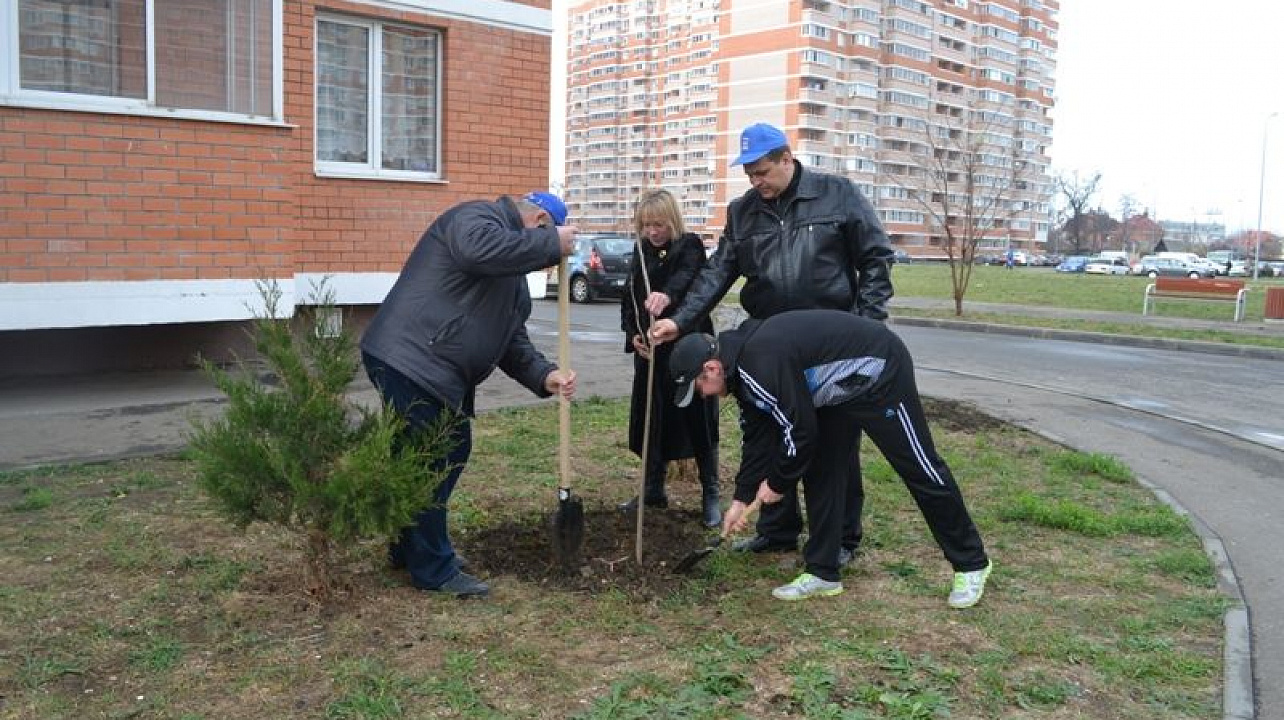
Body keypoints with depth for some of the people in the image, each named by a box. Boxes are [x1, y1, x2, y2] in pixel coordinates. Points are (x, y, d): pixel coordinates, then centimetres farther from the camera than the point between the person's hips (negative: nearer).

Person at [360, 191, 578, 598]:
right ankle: (433, 570, 10)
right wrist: (551, 243, -23)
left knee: (451, 455, 19)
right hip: (409, 361, -11)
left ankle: (409, 549, 36)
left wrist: (545, 376, 1)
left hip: (445, 376, 11)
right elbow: (479, 248, -33)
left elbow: (512, 343, 18)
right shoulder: (476, 217, -7)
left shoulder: (514, 280, 22)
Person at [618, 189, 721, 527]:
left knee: (698, 421, -1)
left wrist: (668, 295, -53)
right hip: (650, 351, 6)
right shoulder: (642, 251, 10)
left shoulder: (690, 246, -8)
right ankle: (653, 490, 23)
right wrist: (633, 334, 0)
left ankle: (710, 495, 11)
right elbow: (629, 298, 16)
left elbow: (687, 277, -31)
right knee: (651, 420, 9)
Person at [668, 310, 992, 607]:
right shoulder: (741, 361, 1)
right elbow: (757, 435, 9)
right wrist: (741, 498, 9)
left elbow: (800, 430, -25)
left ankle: (971, 565, 15)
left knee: (920, 470, 0)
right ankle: (822, 572, 14)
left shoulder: (760, 363, -31)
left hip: (881, 374, -10)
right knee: (819, 472, 6)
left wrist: (776, 484, -8)